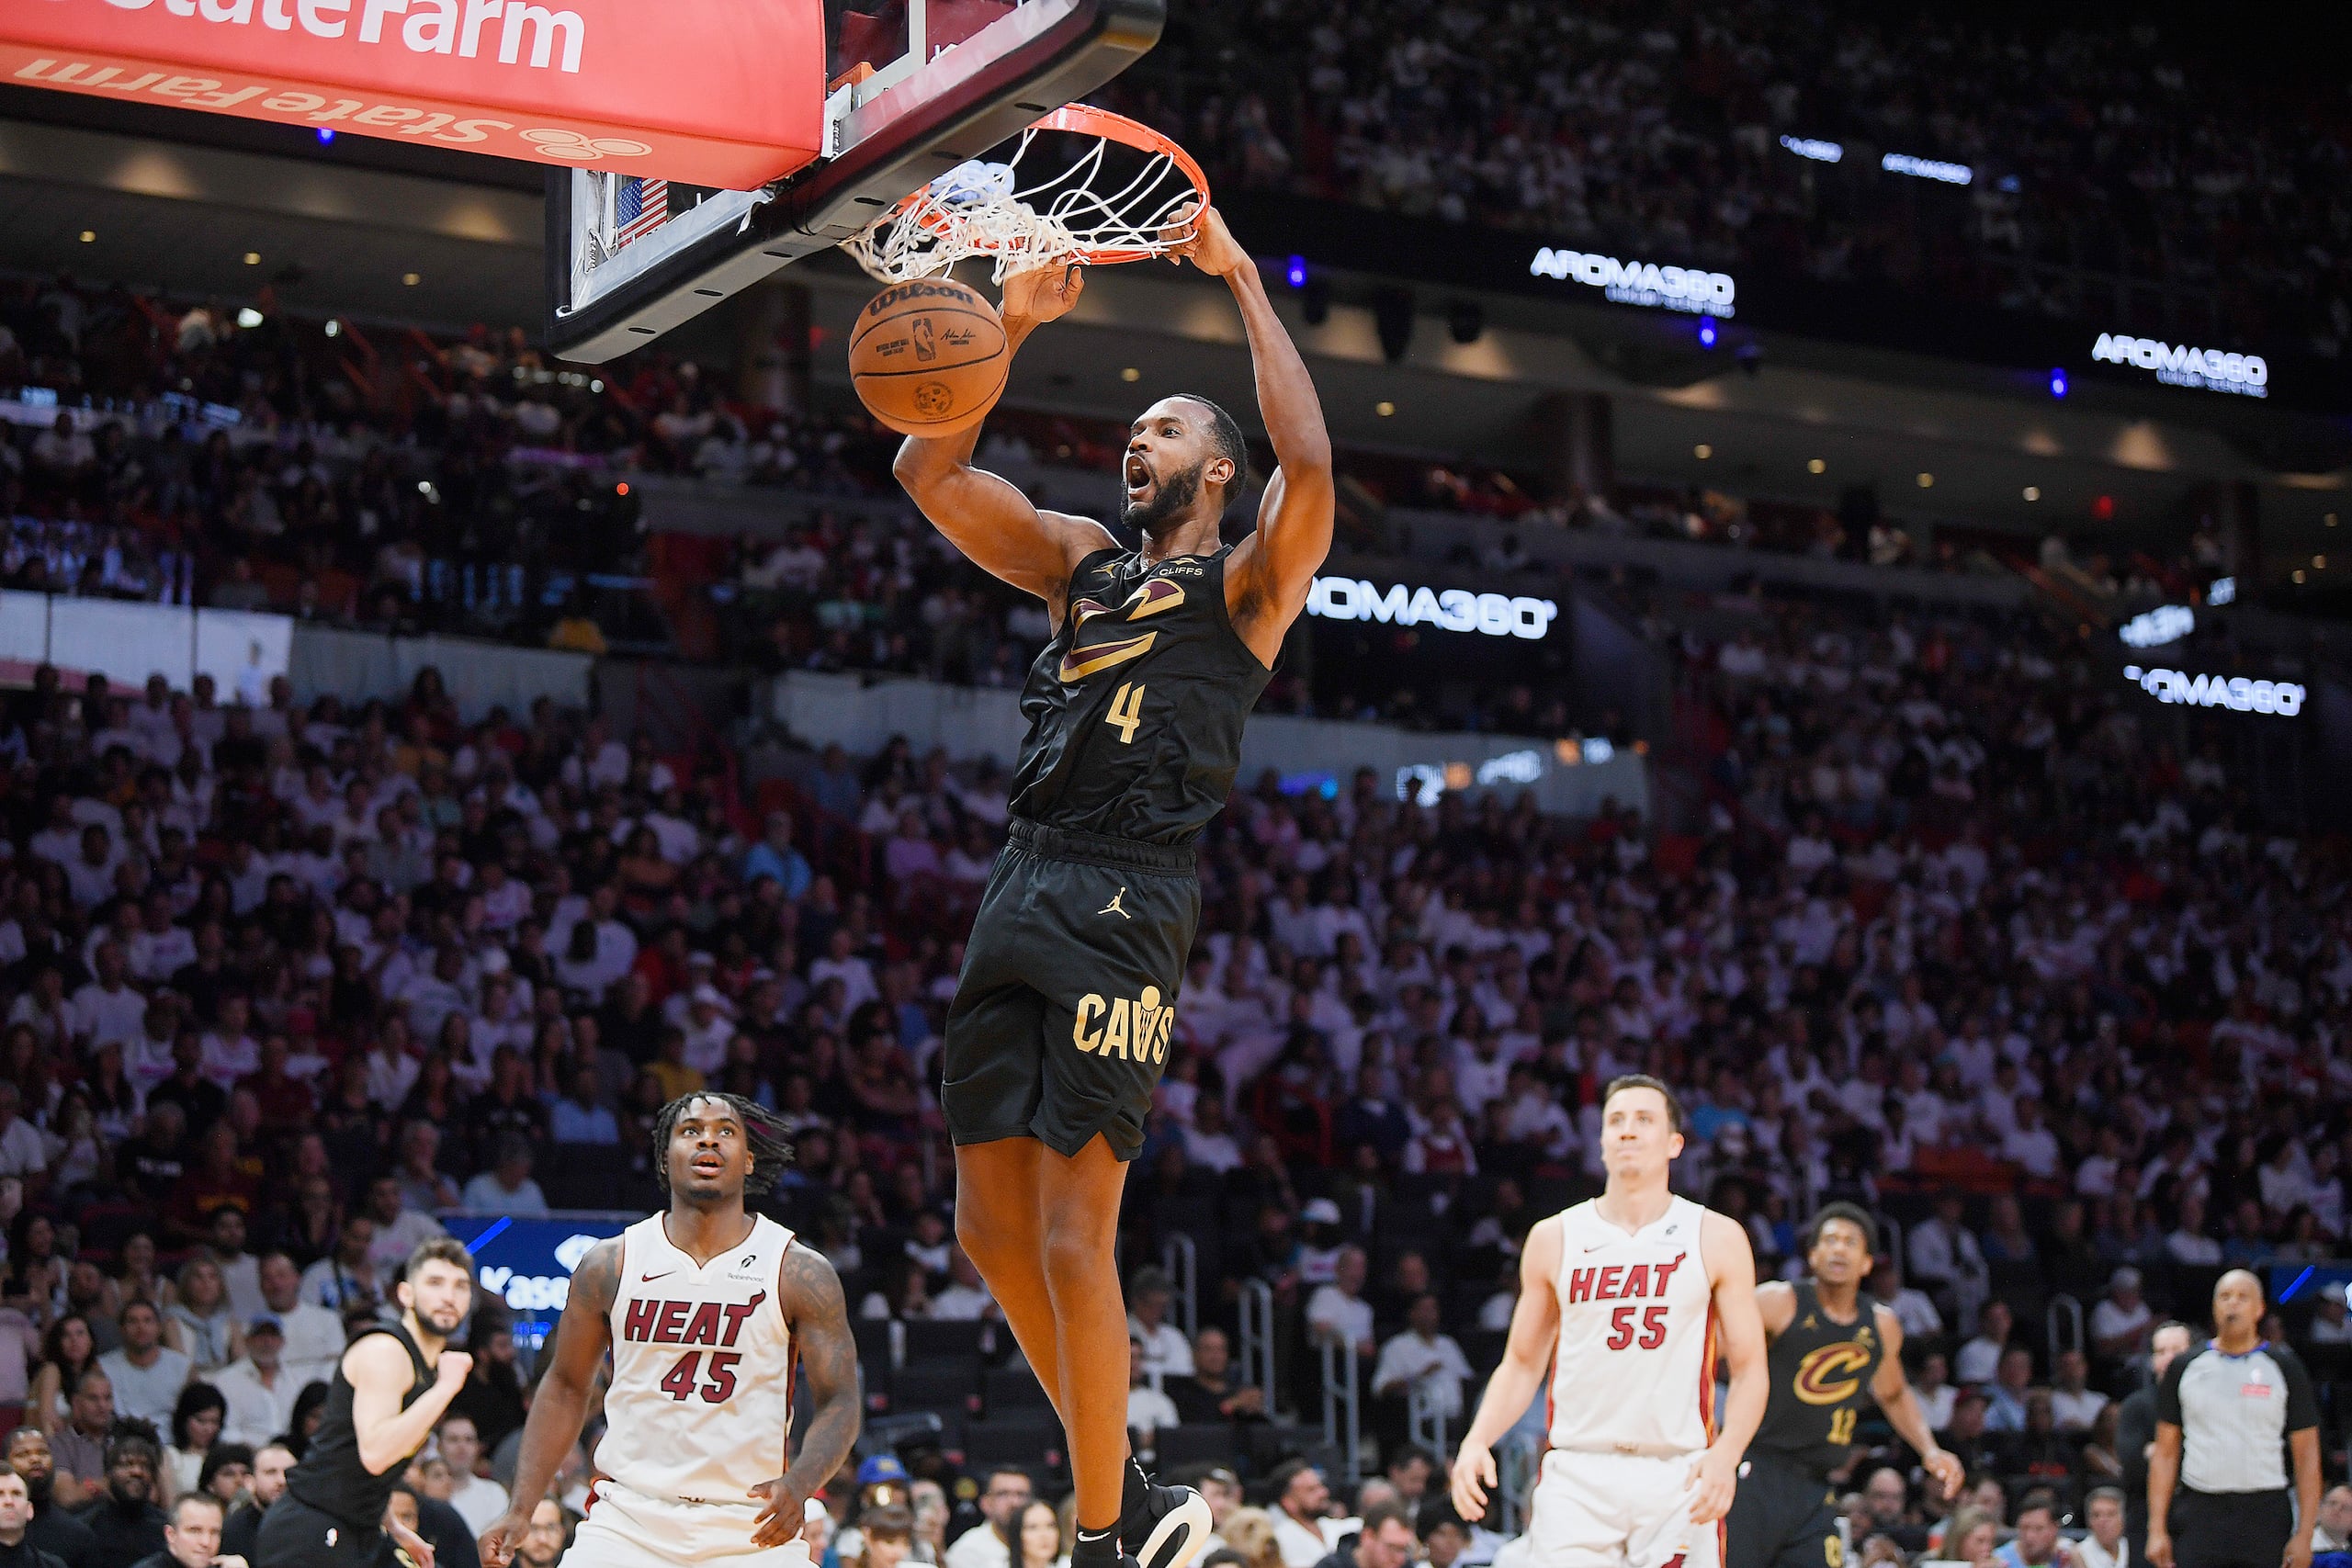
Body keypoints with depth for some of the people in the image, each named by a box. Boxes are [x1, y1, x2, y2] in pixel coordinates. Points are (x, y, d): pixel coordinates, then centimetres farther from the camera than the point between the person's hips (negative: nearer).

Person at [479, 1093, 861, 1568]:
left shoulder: (801, 1273, -1)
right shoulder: (610, 1264, 4)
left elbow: (838, 1403, -2)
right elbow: (565, 1387, 13)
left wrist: (798, 1485, -22)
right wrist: (520, 1511, 6)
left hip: (750, 1529, -1)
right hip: (627, 1522, 1)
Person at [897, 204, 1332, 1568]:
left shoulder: (1249, 582, 6)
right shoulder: (1081, 561, 22)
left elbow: (1310, 459, -14)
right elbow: (930, 471, 16)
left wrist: (1243, 280, -7)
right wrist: (1013, 325, 7)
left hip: (1126, 900, -7)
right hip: (1024, 889, 7)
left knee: (1072, 1235, -12)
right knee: (993, 1222, 7)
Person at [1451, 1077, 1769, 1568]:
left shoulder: (1717, 1238, 5)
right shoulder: (1554, 1238, 8)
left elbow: (1749, 1369, 3)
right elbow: (1522, 1364, 13)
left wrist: (1726, 1455, -14)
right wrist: (1477, 1441, -4)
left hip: (1678, 1476, 0)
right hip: (1576, 1476, 1)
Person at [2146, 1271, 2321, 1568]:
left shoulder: (2284, 1366, 5)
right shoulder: (2184, 1367, 8)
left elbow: (2307, 1454, 3)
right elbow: (2165, 1453, 9)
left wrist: (2304, 1535, -5)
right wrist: (2157, 1530, 0)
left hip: (2265, 1512, -1)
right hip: (2200, 1511, 1)